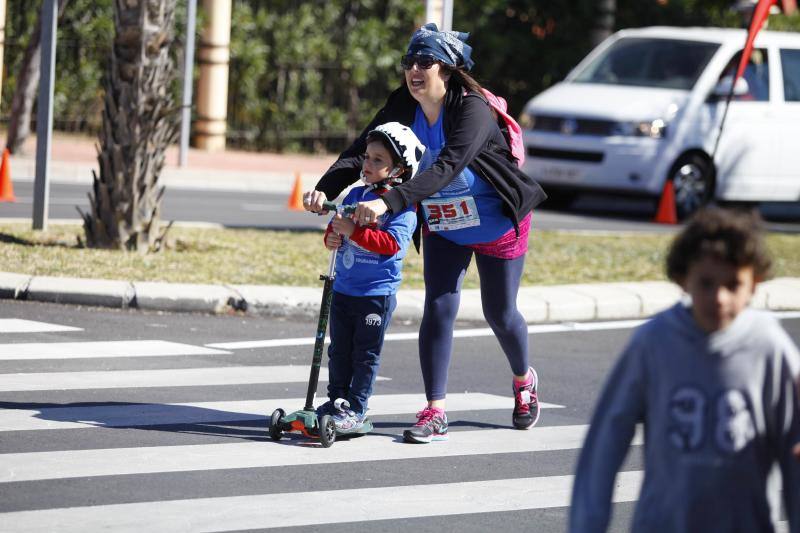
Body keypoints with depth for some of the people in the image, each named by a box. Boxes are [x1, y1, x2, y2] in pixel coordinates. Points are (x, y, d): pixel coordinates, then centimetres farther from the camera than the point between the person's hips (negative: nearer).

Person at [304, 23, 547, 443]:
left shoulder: (472, 110, -31)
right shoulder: (403, 106, -13)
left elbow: (445, 167, -44)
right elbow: (360, 151, -21)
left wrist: (388, 202, -56)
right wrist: (325, 188, -40)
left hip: (497, 226, -4)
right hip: (443, 228, 4)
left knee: (499, 313, 10)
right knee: (439, 309, -9)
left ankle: (524, 380, 40)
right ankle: (435, 412, -6)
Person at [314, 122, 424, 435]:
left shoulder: (403, 205, -11)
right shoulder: (356, 195, 8)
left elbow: (392, 242, -23)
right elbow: (337, 226, 15)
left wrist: (353, 231, -28)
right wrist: (332, 236, -9)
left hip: (377, 293, -6)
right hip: (343, 288, 6)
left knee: (365, 353, 1)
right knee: (339, 350, 13)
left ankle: (356, 411, 6)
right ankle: (336, 400, 24)